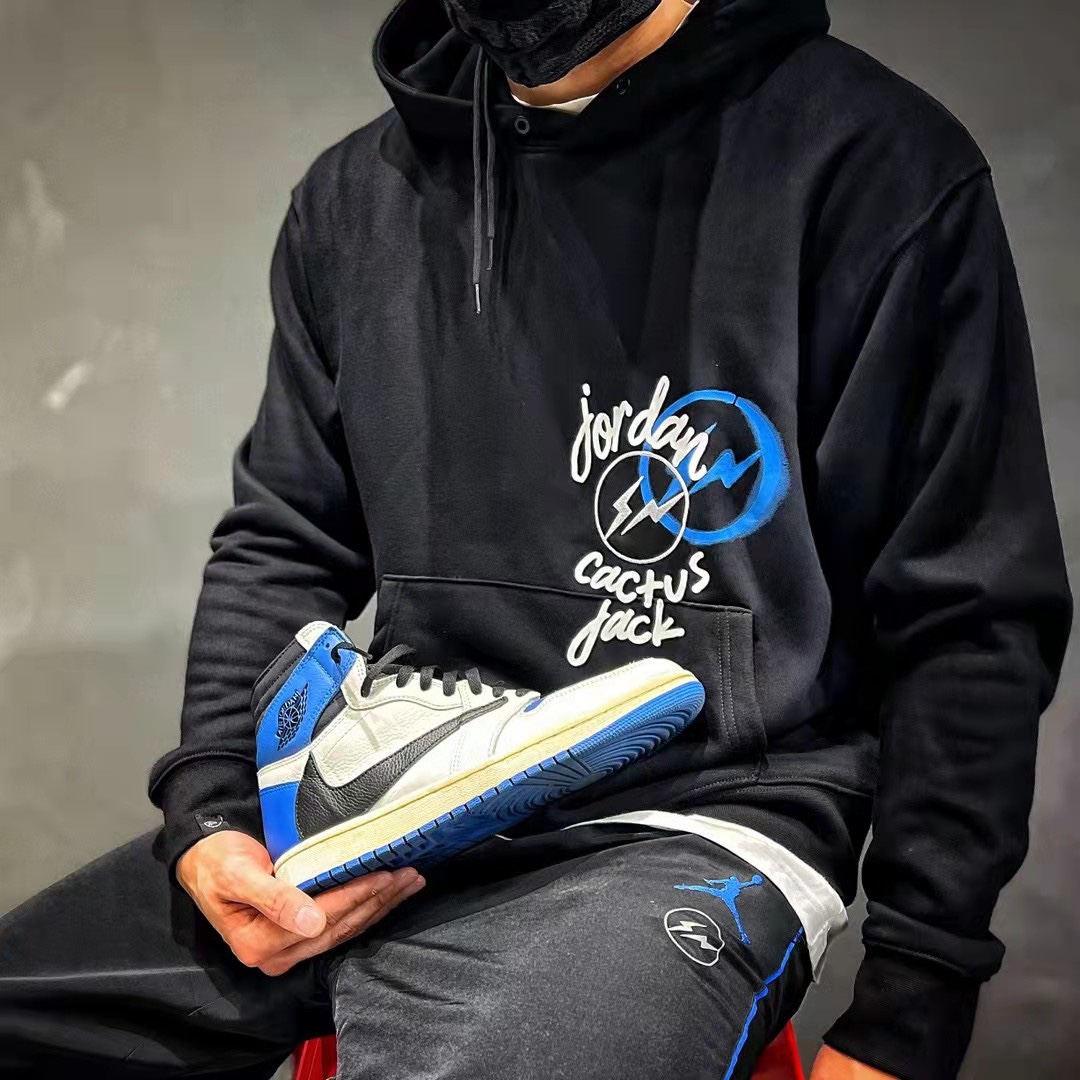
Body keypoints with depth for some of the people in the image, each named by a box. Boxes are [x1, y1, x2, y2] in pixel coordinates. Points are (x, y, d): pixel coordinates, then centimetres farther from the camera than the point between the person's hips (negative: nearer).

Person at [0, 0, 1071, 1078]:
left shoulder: (875, 162, -6)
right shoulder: (356, 194, 11)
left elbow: (969, 616, -5)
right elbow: (283, 542, 15)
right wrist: (210, 815, -2)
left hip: (691, 829, -5)